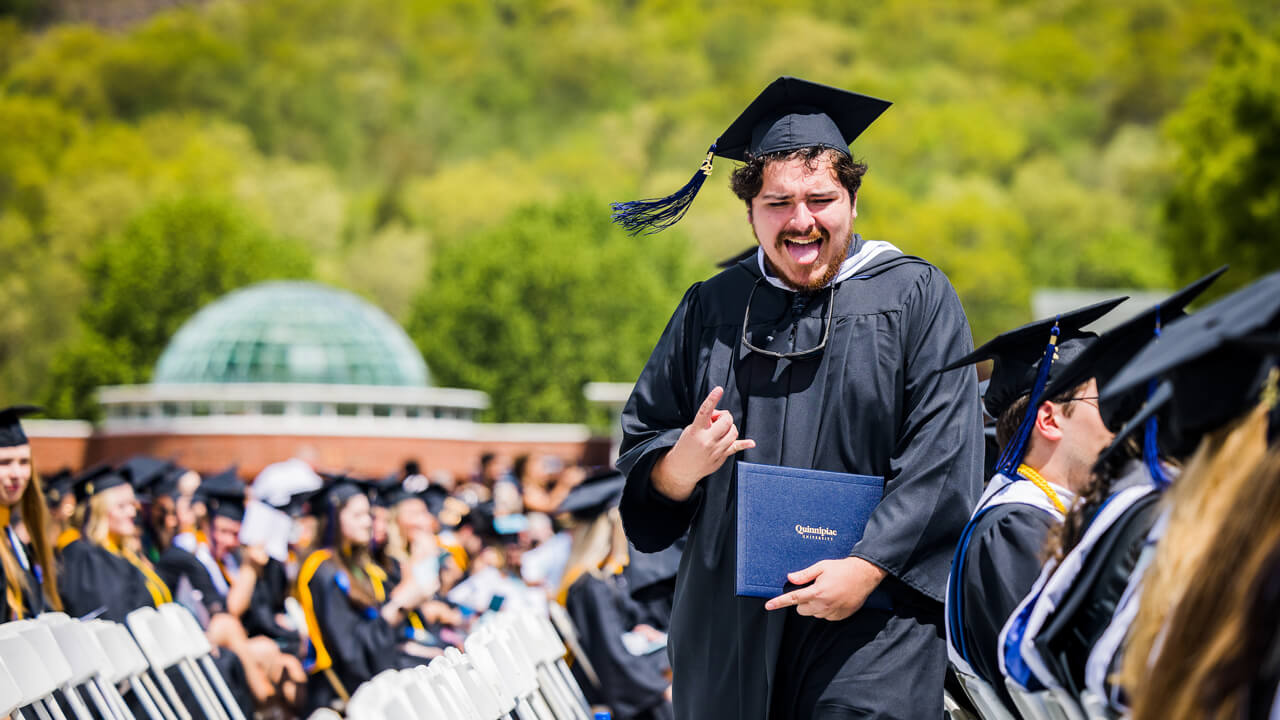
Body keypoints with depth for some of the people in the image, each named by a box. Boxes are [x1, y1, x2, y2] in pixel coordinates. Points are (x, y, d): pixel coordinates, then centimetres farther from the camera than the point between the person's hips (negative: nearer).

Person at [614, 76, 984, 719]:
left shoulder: (915, 298, 3)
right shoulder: (711, 311, 13)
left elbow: (944, 459, -6)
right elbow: (639, 448, 13)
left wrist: (867, 567, -17)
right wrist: (681, 464, -11)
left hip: (869, 621, -3)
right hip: (730, 615, 3)